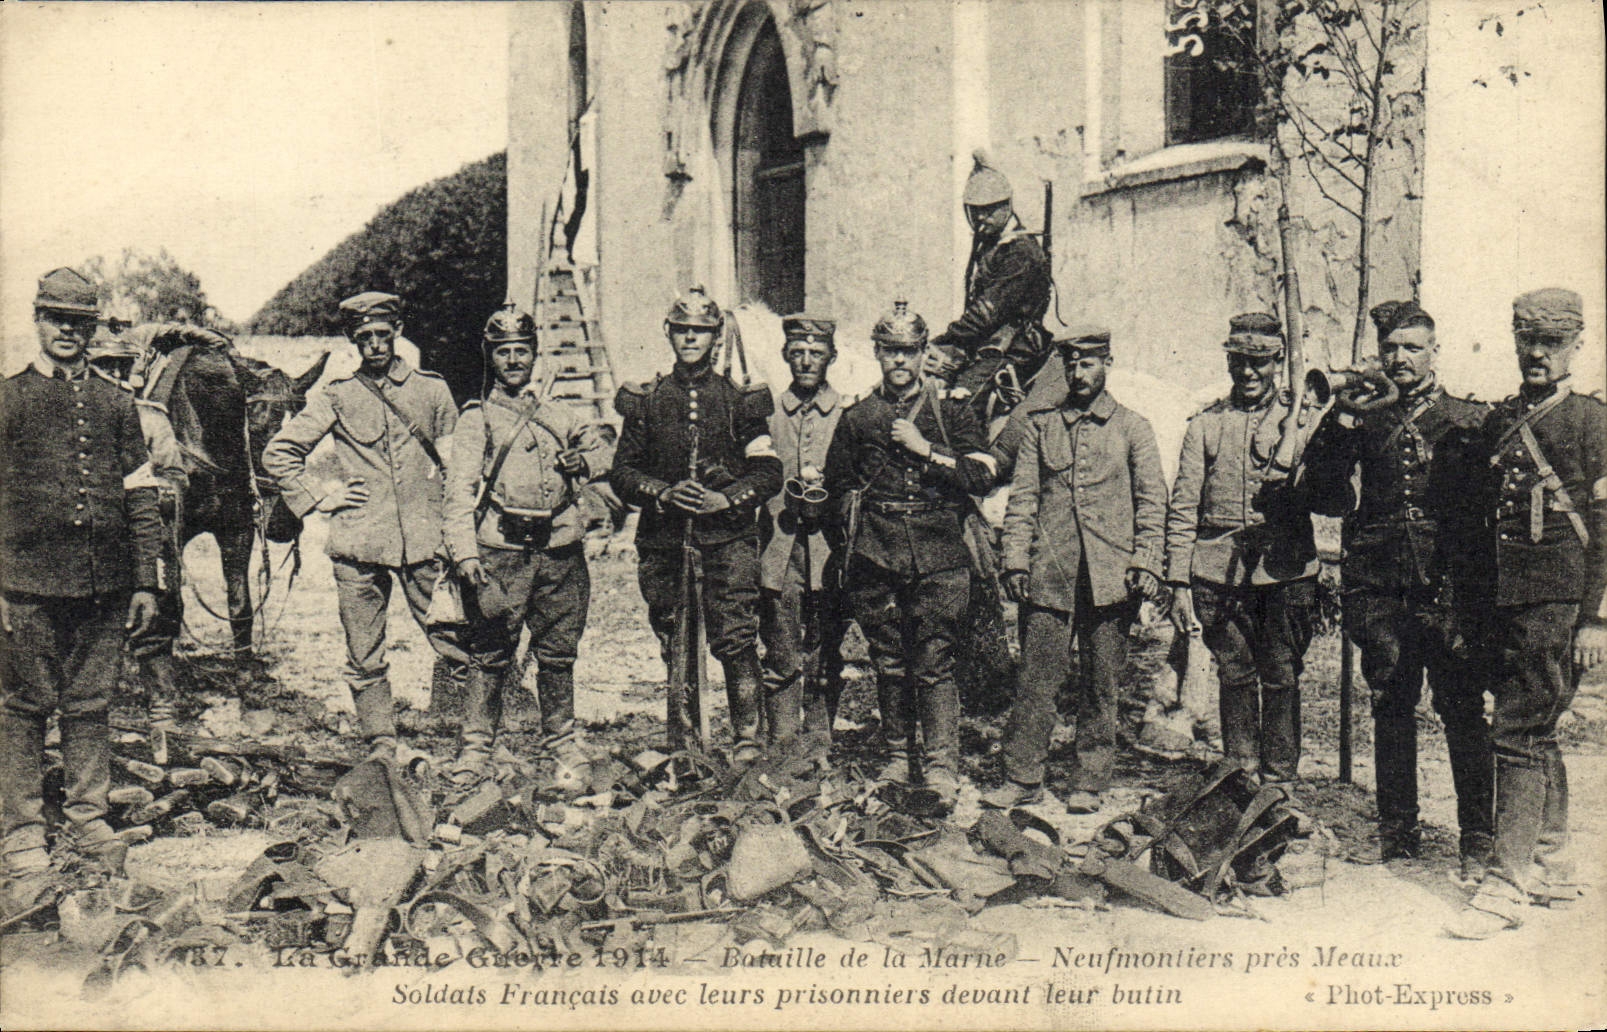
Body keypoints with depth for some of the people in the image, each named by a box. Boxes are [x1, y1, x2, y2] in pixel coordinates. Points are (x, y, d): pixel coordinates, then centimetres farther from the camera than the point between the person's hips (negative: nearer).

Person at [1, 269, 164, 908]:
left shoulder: (115, 402, 11)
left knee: (91, 705, 10)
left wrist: (145, 581, 7)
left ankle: (88, 821, 23)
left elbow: (139, 496, 11)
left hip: (105, 586, 2)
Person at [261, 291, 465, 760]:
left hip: (425, 542, 0)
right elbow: (277, 453, 11)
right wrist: (319, 496, 2)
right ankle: (381, 747, 17)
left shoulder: (432, 389, 9)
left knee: (454, 646, -3)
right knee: (365, 659, 5)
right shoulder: (335, 397, 6)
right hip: (358, 546, 0)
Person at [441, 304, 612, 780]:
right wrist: (464, 552, -16)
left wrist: (584, 462, 7)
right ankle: (475, 748, 6)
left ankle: (562, 741, 22)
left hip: (560, 551, 3)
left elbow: (601, 449, 31)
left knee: (559, 653, 10)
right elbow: (460, 489, -3)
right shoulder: (476, 418, 6)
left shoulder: (560, 414, 18)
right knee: (490, 654, -2)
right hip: (500, 552, -3)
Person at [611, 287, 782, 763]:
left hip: (728, 533, -2)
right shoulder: (645, 400, 11)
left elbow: (769, 473, 4)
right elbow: (623, 472, 9)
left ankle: (747, 738, -5)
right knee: (674, 645, 6)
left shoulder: (740, 399, 7)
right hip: (664, 538, 2)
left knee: (735, 637, -12)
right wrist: (665, 493, -9)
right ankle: (681, 745, 16)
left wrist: (725, 499, -12)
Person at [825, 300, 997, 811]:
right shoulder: (857, 417, 12)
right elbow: (838, 485, 21)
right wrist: (856, 536, 10)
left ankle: (941, 769, -2)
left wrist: (925, 449, -11)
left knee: (934, 664, -6)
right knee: (889, 662, 9)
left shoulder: (951, 412, 6)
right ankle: (899, 755, 22)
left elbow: (982, 476, -3)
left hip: (938, 558, -2)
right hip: (876, 558, 3)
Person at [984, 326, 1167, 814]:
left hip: (1110, 574, 0)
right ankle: (1024, 779, 7)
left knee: (1101, 684, 5)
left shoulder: (1132, 427, 9)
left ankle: (1089, 783, 14)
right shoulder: (1040, 426, 12)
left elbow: (1152, 500, 6)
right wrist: (1015, 561, 0)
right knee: (1037, 677, -1)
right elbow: (1022, 499, 9)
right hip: (1049, 573, 1)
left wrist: (1145, 564, -5)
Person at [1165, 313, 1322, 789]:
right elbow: (1183, 509, 7)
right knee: (1235, 676, 7)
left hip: (1284, 570, -1)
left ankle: (1280, 780, 12)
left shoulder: (1299, 421, 9)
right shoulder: (1206, 424, 10)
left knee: (1281, 678, 1)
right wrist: (1179, 583, 1)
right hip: (1219, 569, 1)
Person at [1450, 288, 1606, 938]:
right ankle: (1552, 866, 27)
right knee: (1537, 732, 15)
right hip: (1508, 601, 7)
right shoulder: (1499, 421, 15)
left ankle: (1508, 885, -6)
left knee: (1518, 732, -11)